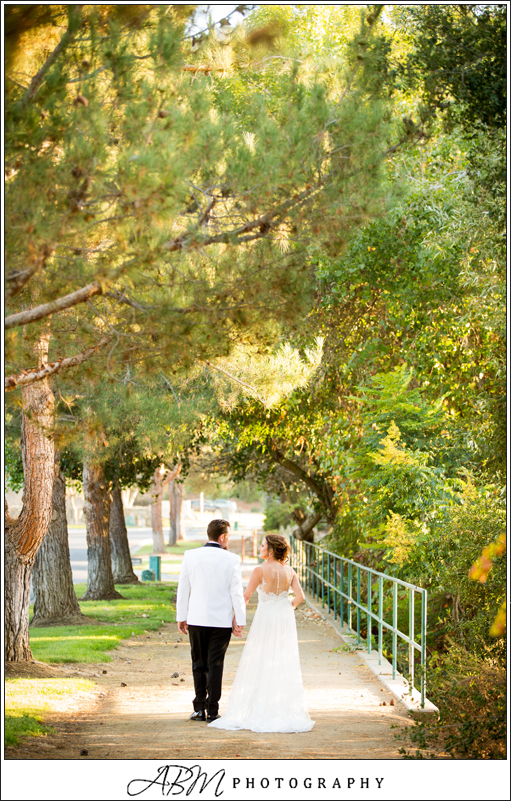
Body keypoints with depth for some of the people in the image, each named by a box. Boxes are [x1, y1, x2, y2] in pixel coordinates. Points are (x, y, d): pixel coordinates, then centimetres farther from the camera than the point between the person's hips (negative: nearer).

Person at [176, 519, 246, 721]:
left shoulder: (190, 556, -2)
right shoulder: (231, 559, -8)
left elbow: (183, 589, 2)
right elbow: (237, 593, -7)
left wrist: (181, 617, 10)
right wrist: (240, 621, 1)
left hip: (196, 620, 2)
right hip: (221, 621, -2)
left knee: (199, 664, 13)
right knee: (215, 665, 5)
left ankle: (199, 709, 14)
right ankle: (212, 711, 6)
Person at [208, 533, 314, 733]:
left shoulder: (260, 571, -13)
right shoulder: (289, 571, 0)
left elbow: (246, 597, -9)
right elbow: (300, 597, -3)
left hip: (265, 618, -4)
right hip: (285, 619, 5)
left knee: (260, 665, 4)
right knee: (285, 667, 9)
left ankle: (259, 712, 5)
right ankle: (287, 713, 9)